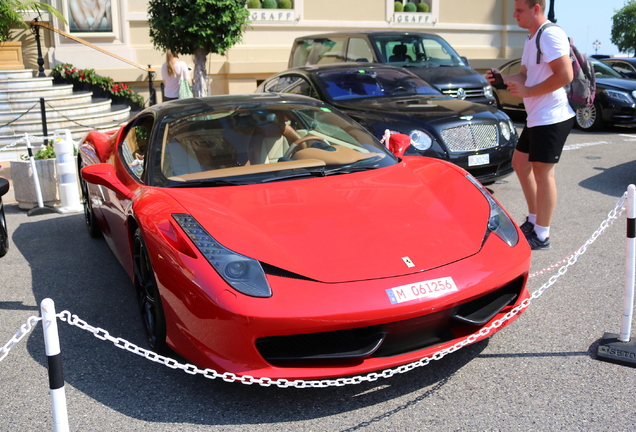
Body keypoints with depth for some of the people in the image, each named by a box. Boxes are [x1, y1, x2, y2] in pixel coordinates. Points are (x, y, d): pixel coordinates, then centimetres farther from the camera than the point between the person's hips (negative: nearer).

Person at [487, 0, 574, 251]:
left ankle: (542, 235, 4)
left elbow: (565, 75, -22)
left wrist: (527, 92, -18)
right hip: (536, 117, 11)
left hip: (551, 117, -11)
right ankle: (533, 220, 29)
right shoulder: (532, 39, 17)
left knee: (542, 173, -6)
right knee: (520, 163, 17)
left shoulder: (550, 35, -15)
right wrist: (502, 79, 2)